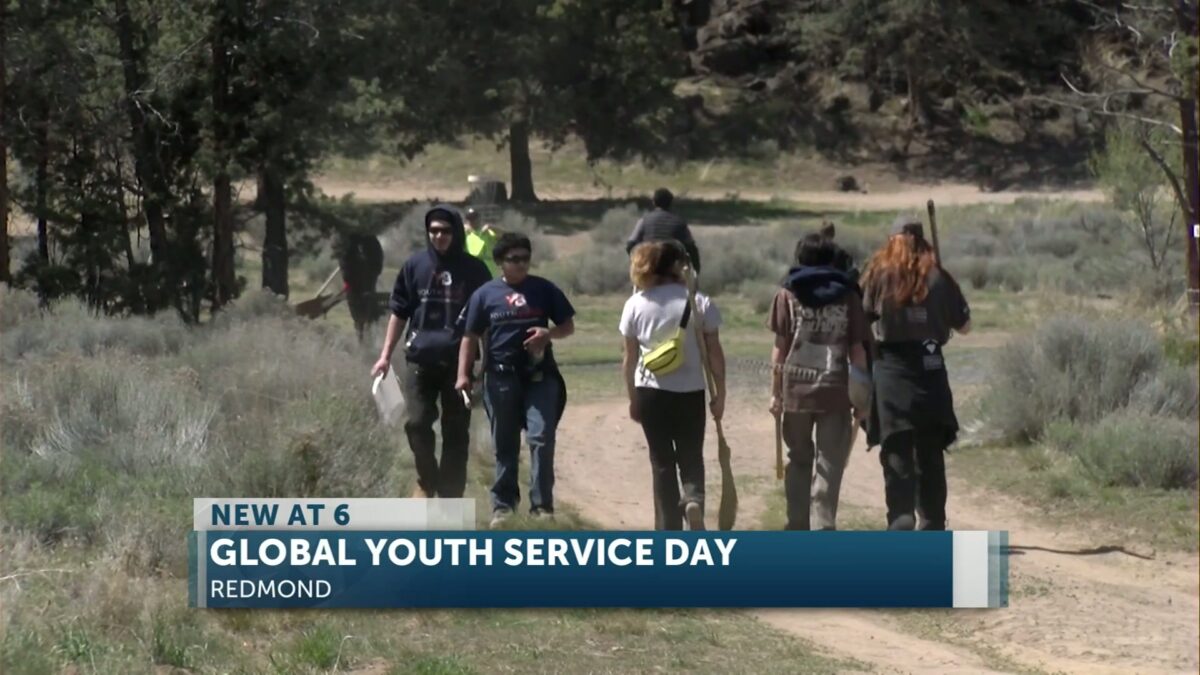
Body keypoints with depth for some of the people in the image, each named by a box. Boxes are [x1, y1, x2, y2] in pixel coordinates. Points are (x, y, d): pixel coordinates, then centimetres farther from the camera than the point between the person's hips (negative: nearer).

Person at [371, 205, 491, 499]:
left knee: (456, 431, 3)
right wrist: (386, 356, 6)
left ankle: (450, 494, 11)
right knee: (417, 423, -8)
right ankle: (427, 481, 15)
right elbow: (399, 312, 10)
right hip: (421, 359, 0)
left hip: (459, 361, 0)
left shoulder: (473, 270, 4)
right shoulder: (415, 265, 6)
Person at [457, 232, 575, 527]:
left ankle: (542, 505, -5)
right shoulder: (485, 294, 3)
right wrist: (463, 375, -4)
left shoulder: (544, 290, 4)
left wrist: (549, 333, -13)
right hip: (501, 378, 1)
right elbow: (471, 337, 5)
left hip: (539, 376, -1)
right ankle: (503, 504, 18)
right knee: (504, 445, 8)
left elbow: (568, 326, 9)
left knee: (541, 438, -10)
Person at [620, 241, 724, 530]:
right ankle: (694, 500, -18)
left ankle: (669, 531, 7)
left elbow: (630, 358, 4)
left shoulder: (635, 304, 0)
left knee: (662, 463, 8)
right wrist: (720, 395, 6)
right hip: (690, 392, -1)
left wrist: (632, 398, 14)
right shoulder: (699, 303, -4)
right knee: (691, 459, 12)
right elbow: (715, 353, -3)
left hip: (650, 393, 1)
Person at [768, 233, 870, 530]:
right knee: (830, 464, 1)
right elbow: (857, 350, 4)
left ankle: (797, 527, 15)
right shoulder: (847, 296, 3)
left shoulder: (788, 296, 2)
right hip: (835, 391, -1)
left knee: (799, 459, 14)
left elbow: (780, 347, 0)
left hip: (796, 391, 1)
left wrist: (775, 392, 6)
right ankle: (823, 528, -9)